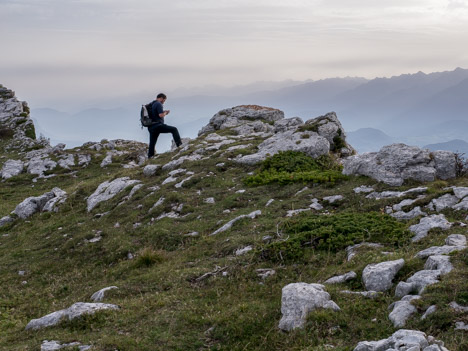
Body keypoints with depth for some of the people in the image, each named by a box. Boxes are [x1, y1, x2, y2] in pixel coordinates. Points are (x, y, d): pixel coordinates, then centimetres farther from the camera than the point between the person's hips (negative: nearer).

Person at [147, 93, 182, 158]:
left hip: (151, 127, 9)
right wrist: (165, 113, 3)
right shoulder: (159, 104, -7)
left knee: (152, 144, 9)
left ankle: (150, 157, 8)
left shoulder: (152, 104, 21)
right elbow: (161, 115, -17)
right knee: (174, 129, -3)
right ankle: (179, 144, -12)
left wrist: (164, 112, 19)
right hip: (158, 125, -9)